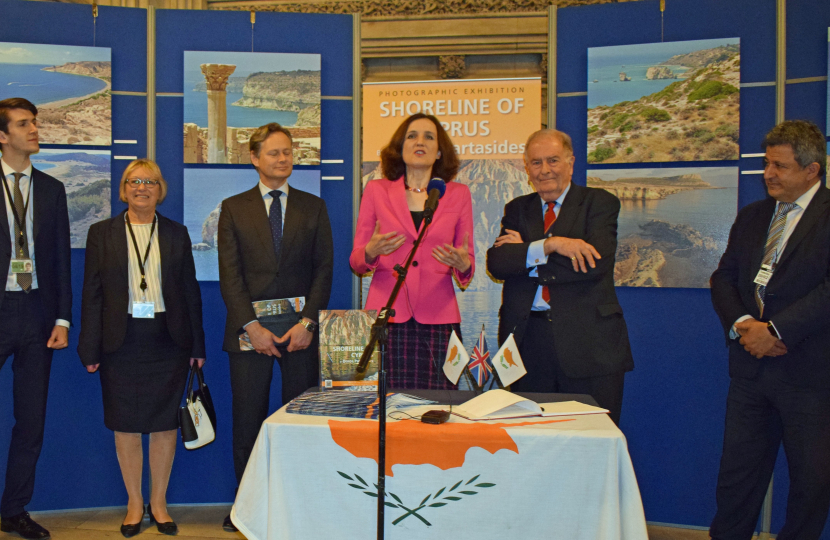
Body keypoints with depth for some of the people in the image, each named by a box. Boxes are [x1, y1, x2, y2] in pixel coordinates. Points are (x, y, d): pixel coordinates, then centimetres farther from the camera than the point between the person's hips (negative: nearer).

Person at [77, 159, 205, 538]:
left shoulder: (176, 234, 7)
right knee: (126, 425, 6)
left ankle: (159, 503, 21)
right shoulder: (102, 233, 5)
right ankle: (134, 503, 22)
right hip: (122, 342, 0)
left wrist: (196, 344, 3)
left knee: (165, 424, 6)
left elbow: (190, 290, 7)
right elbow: (92, 294, 3)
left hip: (168, 341, 1)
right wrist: (90, 349, -3)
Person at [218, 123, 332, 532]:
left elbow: (324, 268, 4)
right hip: (250, 327, 0)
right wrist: (252, 326, -10)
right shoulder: (233, 208, 8)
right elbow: (230, 274, 1)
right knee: (248, 420, 4)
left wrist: (308, 322, -8)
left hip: (300, 329, 0)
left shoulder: (313, 207, 10)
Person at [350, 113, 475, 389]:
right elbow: (356, 261, 9)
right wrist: (371, 252, -13)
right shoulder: (376, 190, 10)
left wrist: (462, 264, -11)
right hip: (387, 314, 0)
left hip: (438, 317, 1)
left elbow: (468, 262, 12)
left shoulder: (459, 194, 12)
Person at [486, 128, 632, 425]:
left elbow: (595, 262, -12)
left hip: (589, 343, -2)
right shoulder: (517, 209, 15)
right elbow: (496, 263, -2)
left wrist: (523, 255, -6)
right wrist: (549, 245, -15)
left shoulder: (599, 203, 4)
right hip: (528, 339, 3)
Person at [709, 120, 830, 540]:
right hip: (751, 365, 5)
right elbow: (724, 277, 10)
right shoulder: (751, 217, 13)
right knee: (737, 470, 11)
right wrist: (741, 323, -8)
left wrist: (778, 330, -19)